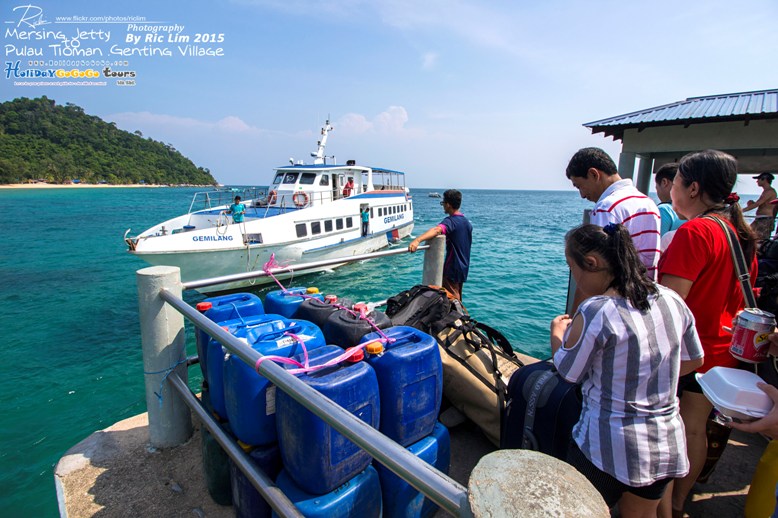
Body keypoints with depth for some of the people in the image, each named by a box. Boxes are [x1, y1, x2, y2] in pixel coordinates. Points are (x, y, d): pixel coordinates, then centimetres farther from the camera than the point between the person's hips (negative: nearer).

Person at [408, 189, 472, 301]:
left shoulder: (451, 221, -19)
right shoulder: (466, 221, 8)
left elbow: (436, 230, -40)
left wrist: (417, 240, -56)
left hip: (452, 269, -9)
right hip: (463, 268, 9)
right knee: (457, 300, 20)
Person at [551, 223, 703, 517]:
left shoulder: (596, 311, -25)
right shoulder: (672, 300, -5)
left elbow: (568, 372, -11)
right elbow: (694, 360, 11)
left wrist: (557, 332, 6)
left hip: (609, 449, -6)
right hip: (668, 445, 7)